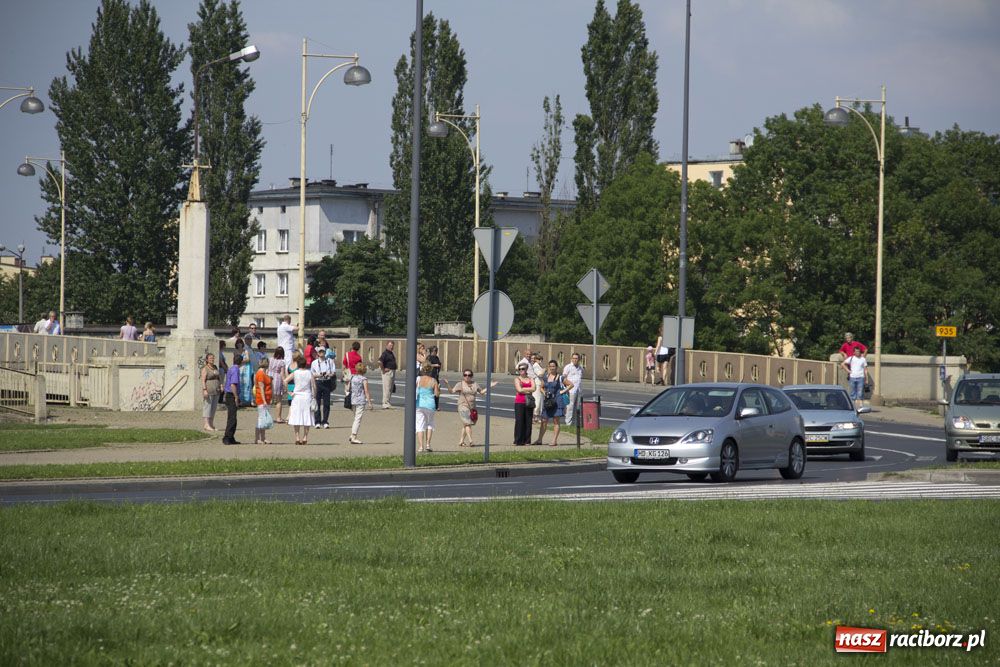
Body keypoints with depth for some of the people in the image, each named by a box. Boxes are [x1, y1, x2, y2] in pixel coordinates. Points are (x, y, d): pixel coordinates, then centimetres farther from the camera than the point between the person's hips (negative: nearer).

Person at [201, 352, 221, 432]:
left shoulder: (215, 368, 15)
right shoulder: (205, 369, -6)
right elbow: (203, 380, -12)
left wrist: (221, 386, 10)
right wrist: (204, 390, -20)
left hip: (216, 391, 7)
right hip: (208, 390, -7)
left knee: (214, 407, 8)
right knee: (207, 407, -8)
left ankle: (211, 424, 13)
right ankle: (207, 425, -9)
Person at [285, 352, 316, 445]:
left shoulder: (295, 373, -4)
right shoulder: (309, 373, -2)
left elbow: (285, 381, -13)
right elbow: (314, 386, -4)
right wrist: (314, 396, 6)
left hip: (297, 396, -1)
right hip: (307, 396, 1)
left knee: (296, 419, 5)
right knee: (306, 418, 6)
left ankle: (297, 437, 0)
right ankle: (305, 437, 4)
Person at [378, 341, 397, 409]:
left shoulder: (392, 353, 17)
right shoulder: (385, 353, -13)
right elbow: (380, 361, -27)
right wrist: (383, 369, -20)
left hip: (393, 372, 10)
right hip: (387, 372, -10)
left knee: (391, 389, 13)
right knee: (386, 388, -10)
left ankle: (387, 403, 19)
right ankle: (385, 404, -9)